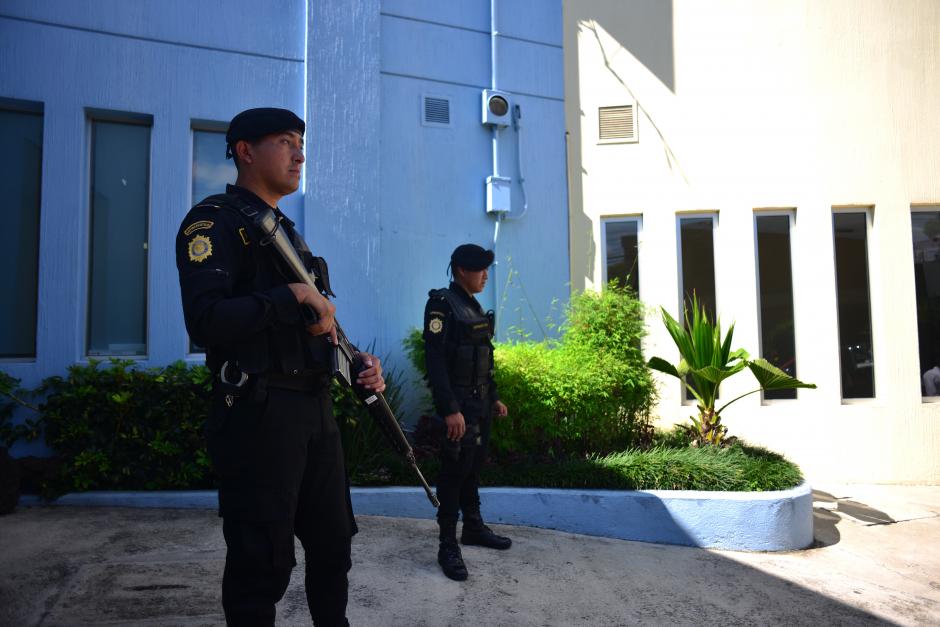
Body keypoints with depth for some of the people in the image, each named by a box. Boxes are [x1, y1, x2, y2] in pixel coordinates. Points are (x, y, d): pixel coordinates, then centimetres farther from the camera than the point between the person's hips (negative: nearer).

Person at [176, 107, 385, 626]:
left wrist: (357, 364, 6)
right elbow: (207, 322, -22)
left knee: (333, 545, 18)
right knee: (262, 564, 3)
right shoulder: (215, 220, -7)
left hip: (316, 410, 8)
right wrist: (296, 296, -18)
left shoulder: (287, 231, 19)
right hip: (258, 413, -8)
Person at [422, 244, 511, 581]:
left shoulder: (474, 307, 14)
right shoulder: (442, 304, -13)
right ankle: (447, 545, 6)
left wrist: (494, 397, 18)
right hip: (459, 403, -8)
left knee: (474, 465, 16)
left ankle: (473, 527, 30)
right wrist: (450, 410, -25)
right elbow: (435, 361, -20)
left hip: (481, 401, 8)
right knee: (456, 468, -3)